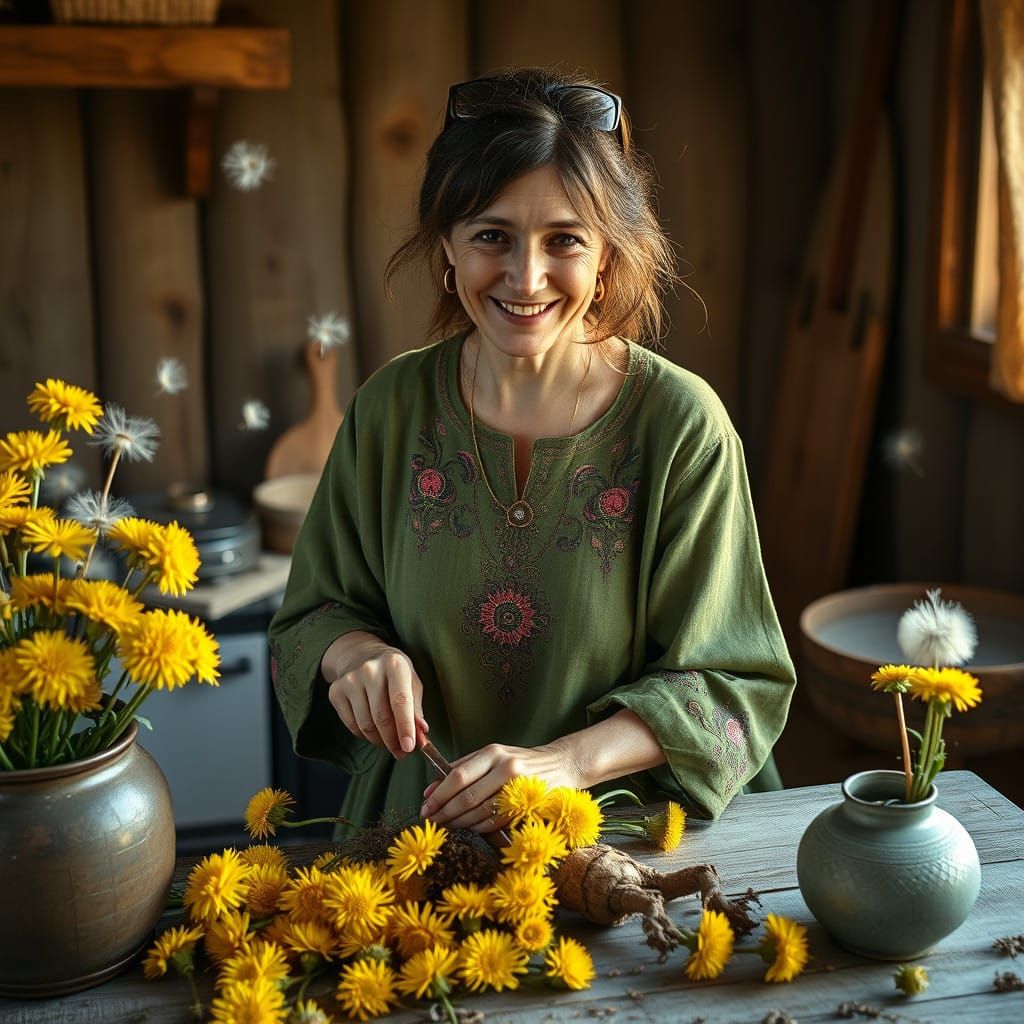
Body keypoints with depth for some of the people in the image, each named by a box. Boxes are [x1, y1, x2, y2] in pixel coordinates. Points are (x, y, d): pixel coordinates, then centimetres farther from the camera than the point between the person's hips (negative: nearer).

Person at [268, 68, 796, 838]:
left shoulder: (682, 425, -8)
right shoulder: (392, 407, 0)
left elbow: (729, 682, -5)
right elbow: (317, 611, 10)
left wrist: (568, 760, -19)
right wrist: (356, 652, -12)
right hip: (414, 827, 2)